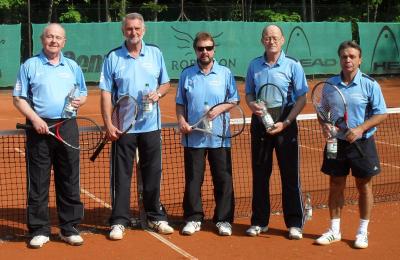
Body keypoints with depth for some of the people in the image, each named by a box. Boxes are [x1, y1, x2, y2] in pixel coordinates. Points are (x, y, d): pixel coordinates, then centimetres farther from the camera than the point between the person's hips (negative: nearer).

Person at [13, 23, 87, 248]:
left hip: (67, 127, 3)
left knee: (70, 180, 5)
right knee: (38, 182, 1)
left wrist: (81, 100, -1)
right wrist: (34, 119, -12)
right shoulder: (30, 66, 5)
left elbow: (83, 93, 23)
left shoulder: (73, 67, 14)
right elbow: (19, 98, 2)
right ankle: (40, 230, 10)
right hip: (40, 128, -2)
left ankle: (69, 228, 14)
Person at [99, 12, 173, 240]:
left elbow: (166, 83, 13)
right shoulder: (113, 58, -1)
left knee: (153, 172, 10)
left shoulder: (155, 53, 6)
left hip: (151, 125, 2)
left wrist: (158, 93, -11)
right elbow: (106, 93, -3)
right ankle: (119, 221, 9)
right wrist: (108, 124, -11)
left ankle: (156, 217, 22)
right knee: (121, 175, 1)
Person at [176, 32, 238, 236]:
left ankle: (224, 219, 13)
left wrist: (220, 109, -12)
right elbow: (180, 104, 11)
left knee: (223, 179, 2)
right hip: (193, 136, 1)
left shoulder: (225, 73, 4)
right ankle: (193, 218, 16)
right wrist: (181, 121, -6)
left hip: (219, 136, -1)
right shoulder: (187, 74, 7)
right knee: (193, 179, 5)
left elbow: (234, 100, 6)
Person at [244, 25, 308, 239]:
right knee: (259, 174, 8)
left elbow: (302, 99, -4)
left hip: (285, 124, -3)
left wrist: (285, 123, -13)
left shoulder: (293, 66, -3)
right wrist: (252, 105, -9)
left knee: (290, 175, 0)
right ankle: (259, 221, 19)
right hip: (260, 123, 3)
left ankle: (295, 223, 10)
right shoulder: (254, 65, 7)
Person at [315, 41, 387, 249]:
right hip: (336, 142, 3)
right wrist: (324, 125, -9)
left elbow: (381, 113, -8)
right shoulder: (331, 84, 2)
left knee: (364, 186, 8)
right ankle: (334, 231, 21)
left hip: (361, 143, -3)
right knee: (335, 186, 9)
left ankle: (363, 232, 21)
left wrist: (361, 129, -21)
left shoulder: (369, 84, -8)